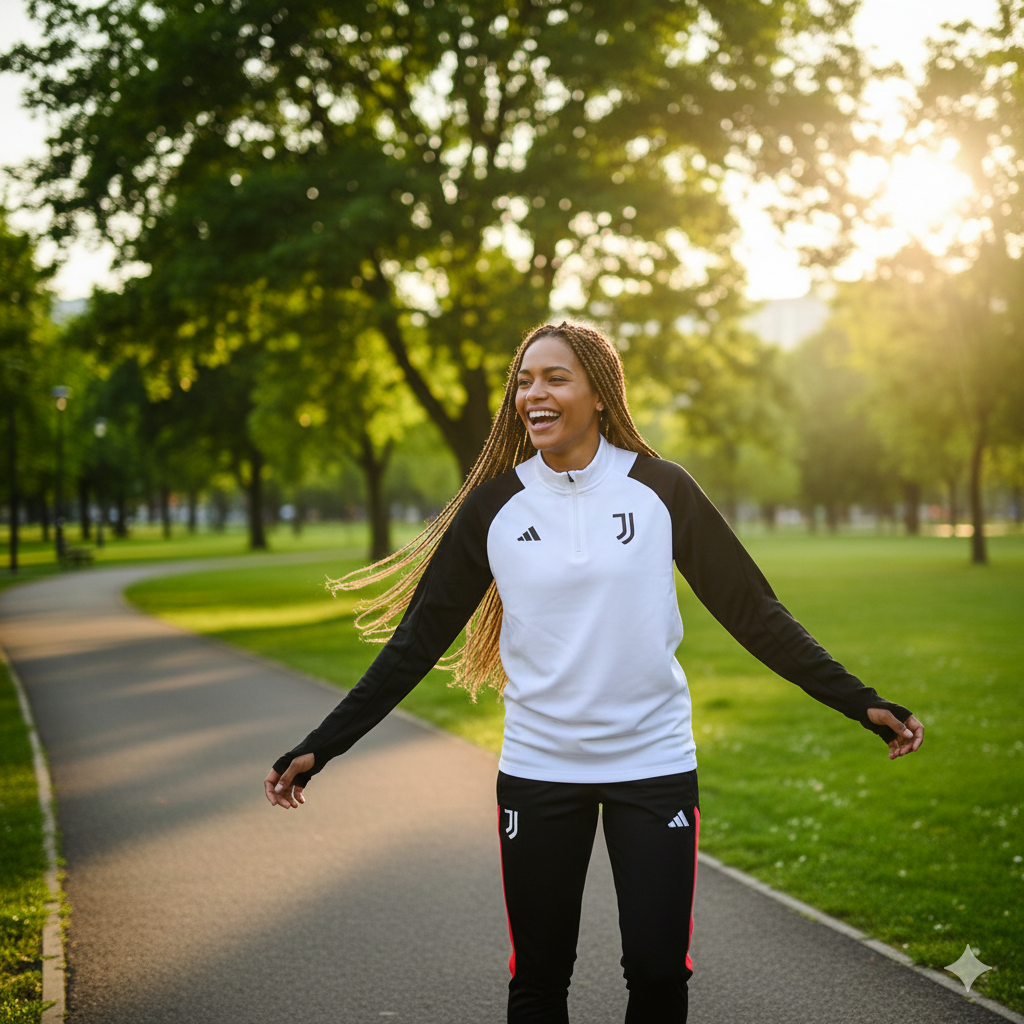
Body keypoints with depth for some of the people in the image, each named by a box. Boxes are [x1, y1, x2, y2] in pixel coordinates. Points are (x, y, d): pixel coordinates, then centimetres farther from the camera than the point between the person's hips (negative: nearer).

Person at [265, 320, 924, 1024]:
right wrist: (321, 747, -2)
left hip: (655, 762, -1)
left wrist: (859, 702, -5)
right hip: (538, 769, 1)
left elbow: (752, 610, 0)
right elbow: (419, 637, 2)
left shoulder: (662, 489, -2)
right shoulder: (493, 505, 0)